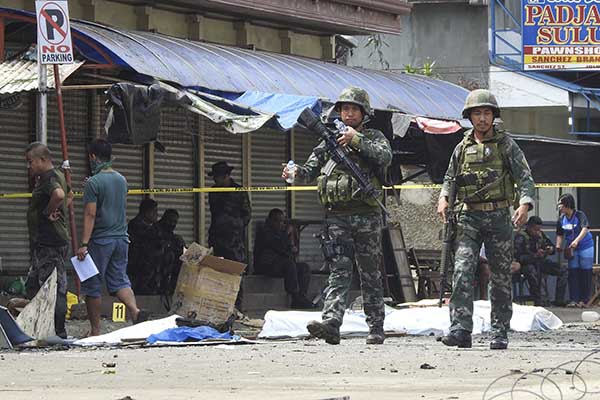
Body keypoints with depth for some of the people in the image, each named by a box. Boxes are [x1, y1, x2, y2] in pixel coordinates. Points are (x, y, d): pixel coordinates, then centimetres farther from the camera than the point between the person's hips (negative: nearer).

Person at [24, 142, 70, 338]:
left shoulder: (49, 178, -15)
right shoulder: (56, 176, 17)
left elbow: (59, 194, -36)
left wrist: (48, 212, -21)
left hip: (50, 243, -11)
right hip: (45, 243, 11)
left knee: (54, 289, -7)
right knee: (32, 287, 14)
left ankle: (59, 332, -5)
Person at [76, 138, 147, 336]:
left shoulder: (94, 183, -12)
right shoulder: (121, 180, 10)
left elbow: (90, 215, -16)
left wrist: (84, 244, -17)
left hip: (100, 239, -6)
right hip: (121, 238, 6)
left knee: (92, 286, 3)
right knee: (119, 280, 10)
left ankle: (95, 330, 6)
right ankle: (135, 311, -14)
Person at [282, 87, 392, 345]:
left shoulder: (373, 138, 6)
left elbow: (385, 157, -15)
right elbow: (310, 170, 9)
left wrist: (357, 140, -23)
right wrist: (295, 173, -12)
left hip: (366, 216, -1)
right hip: (337, 215, 1)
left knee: (370, 274, 5)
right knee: (339, 272, -9)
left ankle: (376, 329, 11)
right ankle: (331, 324, -23)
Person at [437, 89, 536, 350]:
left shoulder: (505, 145, 3)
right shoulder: (463, 148, 11)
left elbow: (525, 177, -3)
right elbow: (450, 179, 20)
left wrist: (525, 204, -20)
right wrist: (443, 198, -1)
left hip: (499, 218, -2)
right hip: (470, 217, 2)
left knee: (501, 277, 3)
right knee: (462, 270, -15)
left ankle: (500, 333, 12)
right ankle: (461, 329, -22)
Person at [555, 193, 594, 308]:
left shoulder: (580, 215, -16)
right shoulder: (561, 219, 0)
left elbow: (585, 229, -29)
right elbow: (560, 234, 9)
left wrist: (577, 240, -43)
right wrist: (558, 245, -9)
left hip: (585, 247, -5)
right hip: (572, 249, 5)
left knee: (585, 273, -2)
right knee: (573, 273, 0)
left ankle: (584, 299, 2)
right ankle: (574, 299, 0)